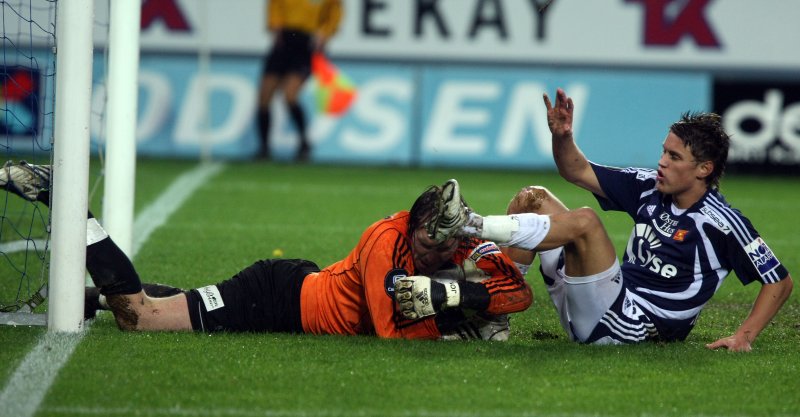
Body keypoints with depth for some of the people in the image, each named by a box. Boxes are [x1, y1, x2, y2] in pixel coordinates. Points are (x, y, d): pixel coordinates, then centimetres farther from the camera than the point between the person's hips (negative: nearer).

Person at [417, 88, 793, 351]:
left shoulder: (722, 223, -12)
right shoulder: (648, 188, 7)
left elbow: (780, 282, -7)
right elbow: (577, 171, 14)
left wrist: (745, 337, -17)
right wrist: (562, 137, -6)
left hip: (631, 330, -8)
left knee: (584, 222, -29)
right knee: (534, 198, 4)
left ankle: (472, 225, -28)